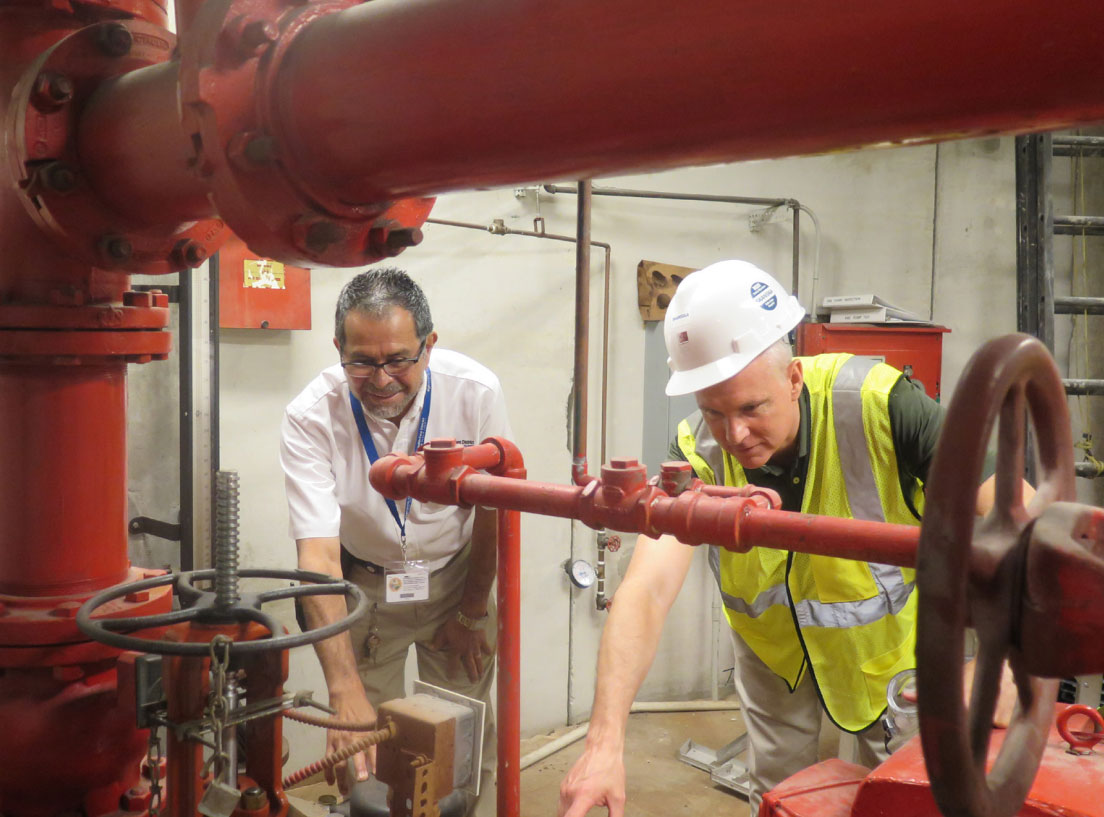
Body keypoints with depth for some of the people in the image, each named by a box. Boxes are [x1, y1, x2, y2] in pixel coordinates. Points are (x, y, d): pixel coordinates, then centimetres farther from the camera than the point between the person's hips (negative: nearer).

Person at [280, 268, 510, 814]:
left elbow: (493, 509, -7)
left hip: (455, 576, 1)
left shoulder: (475, 391, -21)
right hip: (362, 583, 0)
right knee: (364, 749, 1)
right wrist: (346, 692, -38)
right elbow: (317, 553, -31)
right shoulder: (311, 416, -25)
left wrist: (471, 613, 2)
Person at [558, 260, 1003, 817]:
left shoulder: (878, 403, -35)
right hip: (773, 641, 2)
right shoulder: (698, 453, -29)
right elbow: (647, 589, -38)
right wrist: (605, 740, -49)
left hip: (887, 632, -1)